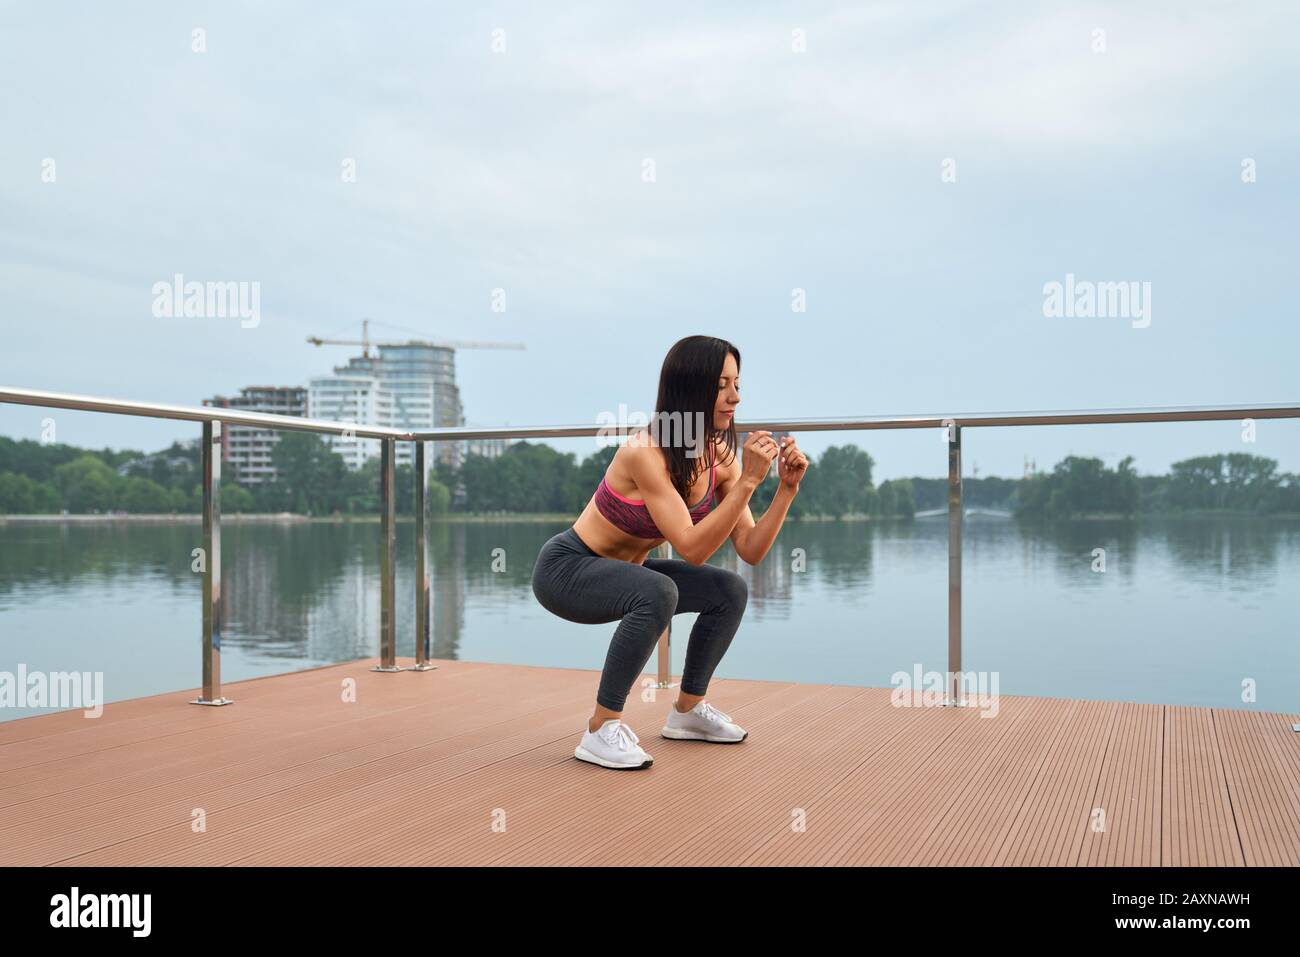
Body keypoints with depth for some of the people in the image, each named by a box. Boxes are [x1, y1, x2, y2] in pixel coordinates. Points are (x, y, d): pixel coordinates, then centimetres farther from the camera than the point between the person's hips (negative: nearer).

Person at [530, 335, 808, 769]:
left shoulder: (720, 456, -7)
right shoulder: (646, 453, -30)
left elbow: (751, 551, -8)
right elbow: (692, 549, -34)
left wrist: (787, 488, -19)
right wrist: (748, 481, -36)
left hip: (621, 571, 8)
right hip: (565, 569, -8)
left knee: (731, 591, -2)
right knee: (658, 594, -34)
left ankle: (687, 710, 15)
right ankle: (601, 729, -20)